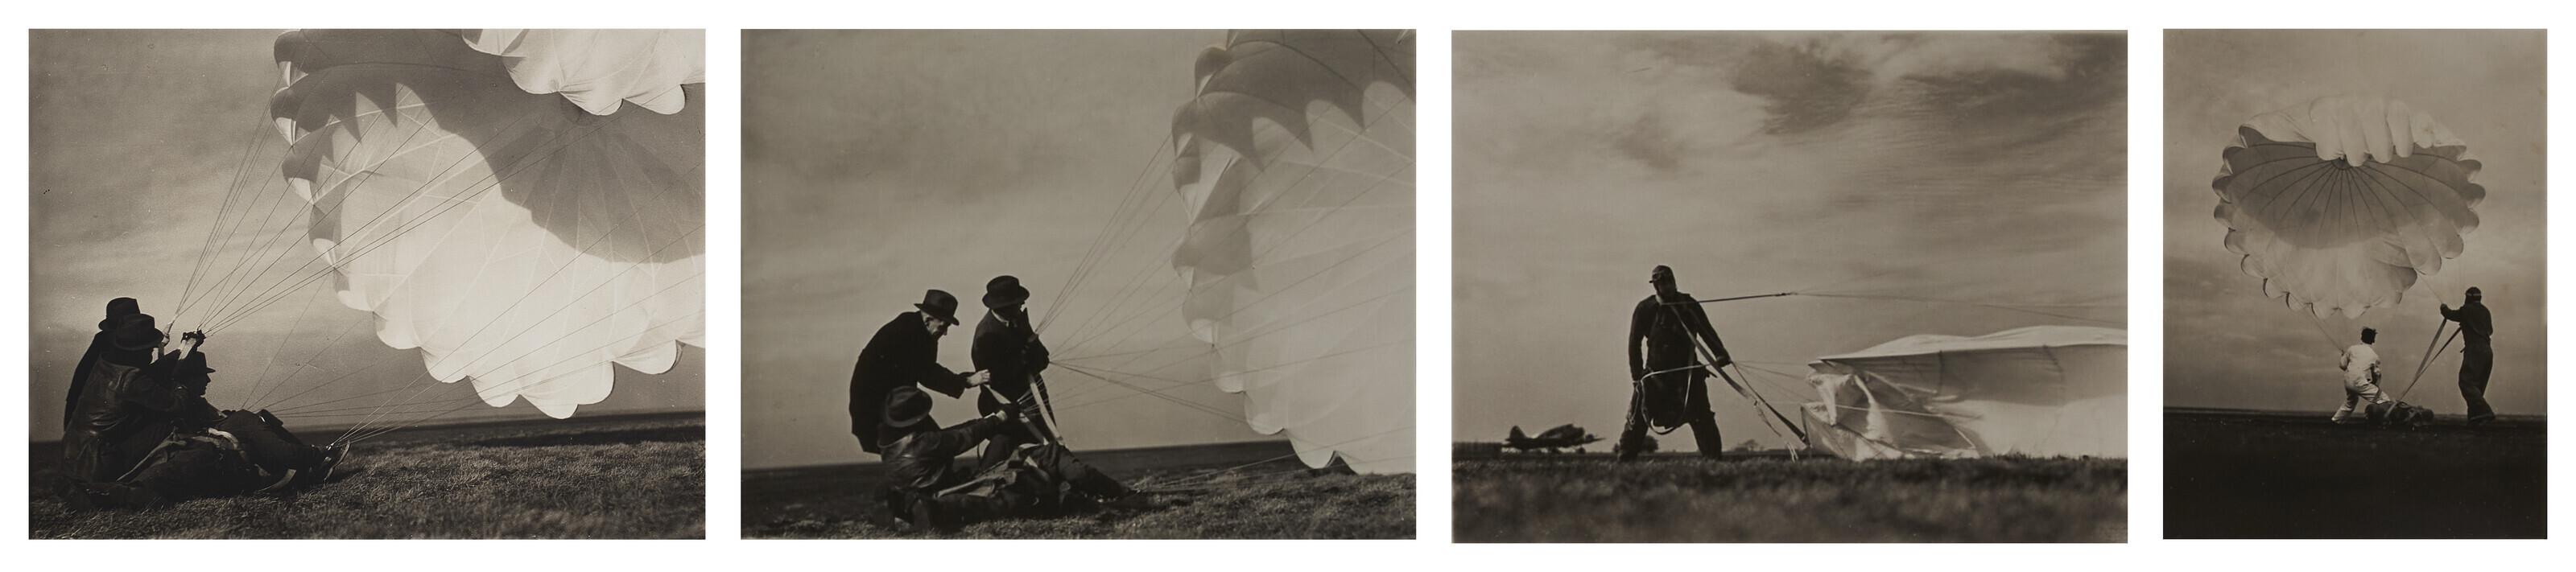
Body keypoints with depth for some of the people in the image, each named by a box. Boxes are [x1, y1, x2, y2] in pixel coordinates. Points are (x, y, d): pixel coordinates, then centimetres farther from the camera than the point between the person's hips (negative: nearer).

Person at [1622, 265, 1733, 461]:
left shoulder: (1689, 305, 2)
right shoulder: (1645, 309, -1)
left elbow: (1707, 332, 5)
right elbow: (1634, 343, 3)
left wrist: (1721, 355, -11)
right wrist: (1637, 375, -3)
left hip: (1687, 369, 1)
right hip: (1656, 371, -1)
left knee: (1701, 415, -7)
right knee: (1638, 415, -3)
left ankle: (1713, 456, -3)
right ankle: (1625, 458, 5)